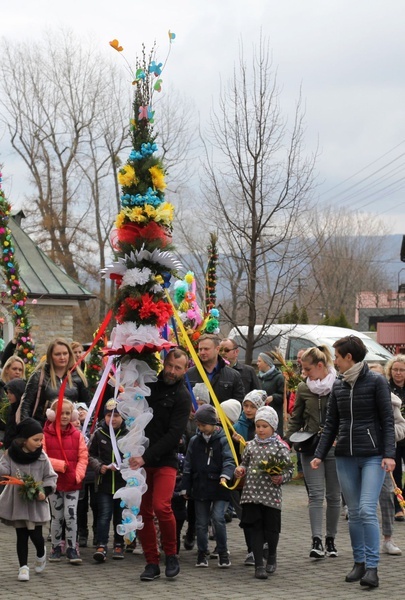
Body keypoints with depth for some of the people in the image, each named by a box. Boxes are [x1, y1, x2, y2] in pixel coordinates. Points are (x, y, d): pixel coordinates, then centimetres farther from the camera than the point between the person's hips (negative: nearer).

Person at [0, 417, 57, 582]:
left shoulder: (42, 457, -4)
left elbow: (51, 477, 1)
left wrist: (44, 492, -14)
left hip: (36, 503, 0)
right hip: (17, 502, 0)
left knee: (36, 534, -2)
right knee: (21, 535, 5)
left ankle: (41, 554, 30)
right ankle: (23, 566, 15)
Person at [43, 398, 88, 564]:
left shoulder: (77, 435, 1)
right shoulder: (46, 434, -6)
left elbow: (83, 457, 0)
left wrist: (78, 474, -12)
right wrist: (60, 465, -18)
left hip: (72, 482, 1)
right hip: (54, 482, -1)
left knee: (71, 516, -4)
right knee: (56, 516, 10)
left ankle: (72, 549, 3)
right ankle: (56, 548, 22)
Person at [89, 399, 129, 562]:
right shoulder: (98, 434, 3)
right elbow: (91, 455, 10)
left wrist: (121, 466, -16)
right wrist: (99, 467, -7)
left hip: (123, 482, 0)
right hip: (104, 482, 0)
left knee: (120, 516, 11)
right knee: (104, 515, -6)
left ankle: (119, 544, 25)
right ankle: (101, 546, -9)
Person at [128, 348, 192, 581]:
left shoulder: (182, 396, -6)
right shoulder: (150, 383, 10)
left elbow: (174, 435, -15)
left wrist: (146, 457, -20)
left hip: (165, 461, -5)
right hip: (140, 459, 5)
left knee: (161, 507, -19)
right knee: (143, 511, 2)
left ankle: (172, 555, 1)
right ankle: (152, 563, 11)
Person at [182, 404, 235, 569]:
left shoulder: (223, 440, -4)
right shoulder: (195, 441, 8)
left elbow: (229, 460, -14)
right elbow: (188, 466, 11)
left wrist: (225, 475, -33)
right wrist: (185, 488, 9)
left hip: (219, 488, -4)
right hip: (200, 488, 4)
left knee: (218, 518, -14)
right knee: (201, 522, 8)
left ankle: (223, 553, 0)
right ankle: (202, 554, 20)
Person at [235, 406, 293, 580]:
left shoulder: (280, 447, -2)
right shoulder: (251, 445, 9)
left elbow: (289, 469, 0)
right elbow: (245, 462, 20)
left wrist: (281, 478, -17)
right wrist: (240, 469, -1)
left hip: (271, 495, -2)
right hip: (251, 493, 2)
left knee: (271, 529, 5)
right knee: (256, 529, 1)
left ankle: (272, 556, 33)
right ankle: (259, 565, 5)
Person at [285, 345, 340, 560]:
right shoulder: (303, 388, 6)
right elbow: (296, 420, 14)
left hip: (335, 448, -2)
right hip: (310, 448, 2)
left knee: (333, 495, 7)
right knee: (316, 494, -7)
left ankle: (330, 540, 18)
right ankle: (317, 541, -13)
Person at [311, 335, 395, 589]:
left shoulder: (376, 381, -5)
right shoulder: (338, 386, 11)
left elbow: (387, 420, -6)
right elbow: (331, 424, 15)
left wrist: (389, 454, -15)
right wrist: (320, 455, 8)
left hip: (373, 456, -5)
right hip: (345, 456, 5)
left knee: (367, 510, -14)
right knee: (354, 513, 7)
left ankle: (372, 567, -11)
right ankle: (359, 563, 17)